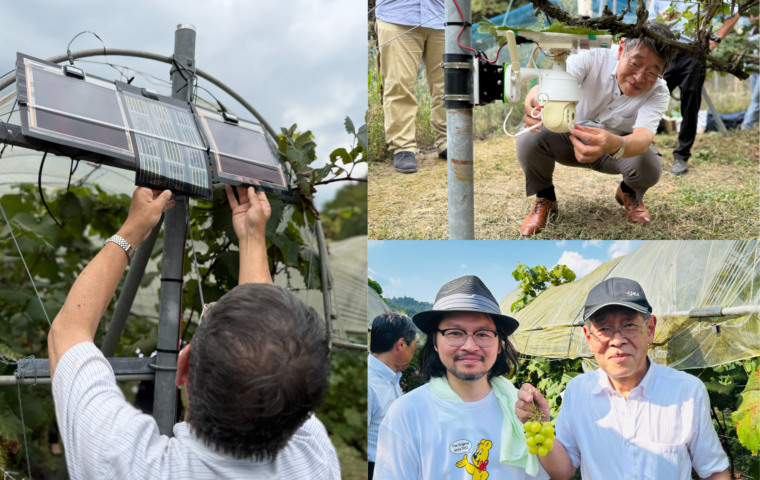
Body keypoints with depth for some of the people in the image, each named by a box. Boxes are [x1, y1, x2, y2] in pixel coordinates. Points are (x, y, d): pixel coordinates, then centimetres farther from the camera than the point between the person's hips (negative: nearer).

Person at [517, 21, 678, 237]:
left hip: (621, 149, 1)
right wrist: (535, 99, -70)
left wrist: (614, 144, -69)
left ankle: (630, 194, 8)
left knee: (650, 166, -32)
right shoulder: (593, 59, -26)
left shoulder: (658, 93, -24)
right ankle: (543, 198, 0)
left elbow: (644, 136, -44)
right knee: (529, 139, -32)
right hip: (572, 137, 0)